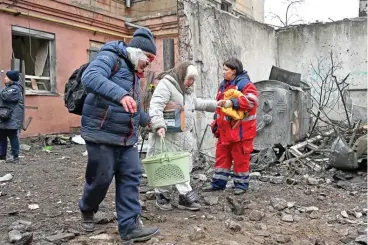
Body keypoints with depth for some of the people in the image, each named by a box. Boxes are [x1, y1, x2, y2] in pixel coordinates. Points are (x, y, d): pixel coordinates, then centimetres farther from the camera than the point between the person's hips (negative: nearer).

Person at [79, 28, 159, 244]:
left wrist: (147, 120, 44)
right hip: (102, 134, -8)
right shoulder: (110, 57, -8)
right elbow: (90, 77, -31)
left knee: (131, 178, 2)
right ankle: (87, 211, 32)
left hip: (127, 137, 8)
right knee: (101, 178, 3)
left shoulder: (133, 72, 20)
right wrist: (120, 95, -43)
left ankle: (130, 227, 7)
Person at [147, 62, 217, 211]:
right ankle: (162, 196, 14)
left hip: (184, 136, 9)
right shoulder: (166, 84, -11)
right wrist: (159, 125, -35)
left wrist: (215, 104, 30)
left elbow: (197, 103, 36)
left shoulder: (187, 90, 20)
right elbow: (156, 106, -23)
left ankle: (185, 196, 13)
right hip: (167, 135, -9)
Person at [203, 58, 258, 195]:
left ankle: (241, 184, 17)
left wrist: (232, 102, -31)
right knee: (222, 155, 12)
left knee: (240, 157, 3)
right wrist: (217, 122, 20)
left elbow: (252, 100, -28)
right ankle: (218, 183, 22)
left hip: (240, 129, -8)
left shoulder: (244, 83, -12)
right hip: (225, 129, 8)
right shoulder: (224, 84, 13)